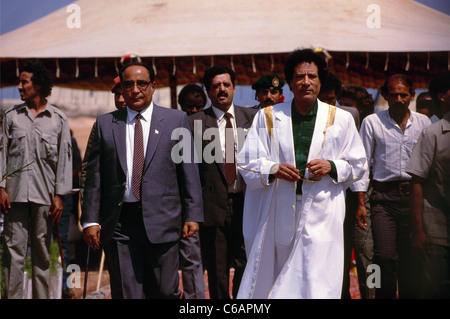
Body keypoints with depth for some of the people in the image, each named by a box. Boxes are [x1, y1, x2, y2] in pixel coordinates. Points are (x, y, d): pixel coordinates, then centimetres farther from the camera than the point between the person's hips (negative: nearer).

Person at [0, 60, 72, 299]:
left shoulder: (58, 119, 5)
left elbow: (64, 158, 4)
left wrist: (59, 195, -1)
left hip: (45, 194, -1)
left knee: (42, 252, 5)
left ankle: (41, 296, 13)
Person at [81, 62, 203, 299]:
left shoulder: (176, 120, 7)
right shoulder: (105, 124, 10)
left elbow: (189, 171, 5)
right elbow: (94, 175, 9)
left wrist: (192, 215, -1)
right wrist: (90, 220, 3)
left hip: (161, 221, -1)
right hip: (118, 224, 1)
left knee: (165, 292, 3)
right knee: (125, 293, 3)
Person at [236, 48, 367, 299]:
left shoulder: (341, 119, 6)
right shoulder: (268, 117, 6)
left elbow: (359, 164, 11)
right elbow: (246, 163, 5)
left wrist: (332, 167, -10)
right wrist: (273, 169, -15)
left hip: (321, 217, -1)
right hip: (278, 216, 1)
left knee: (317, 286, -5)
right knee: (269, 283, 7)